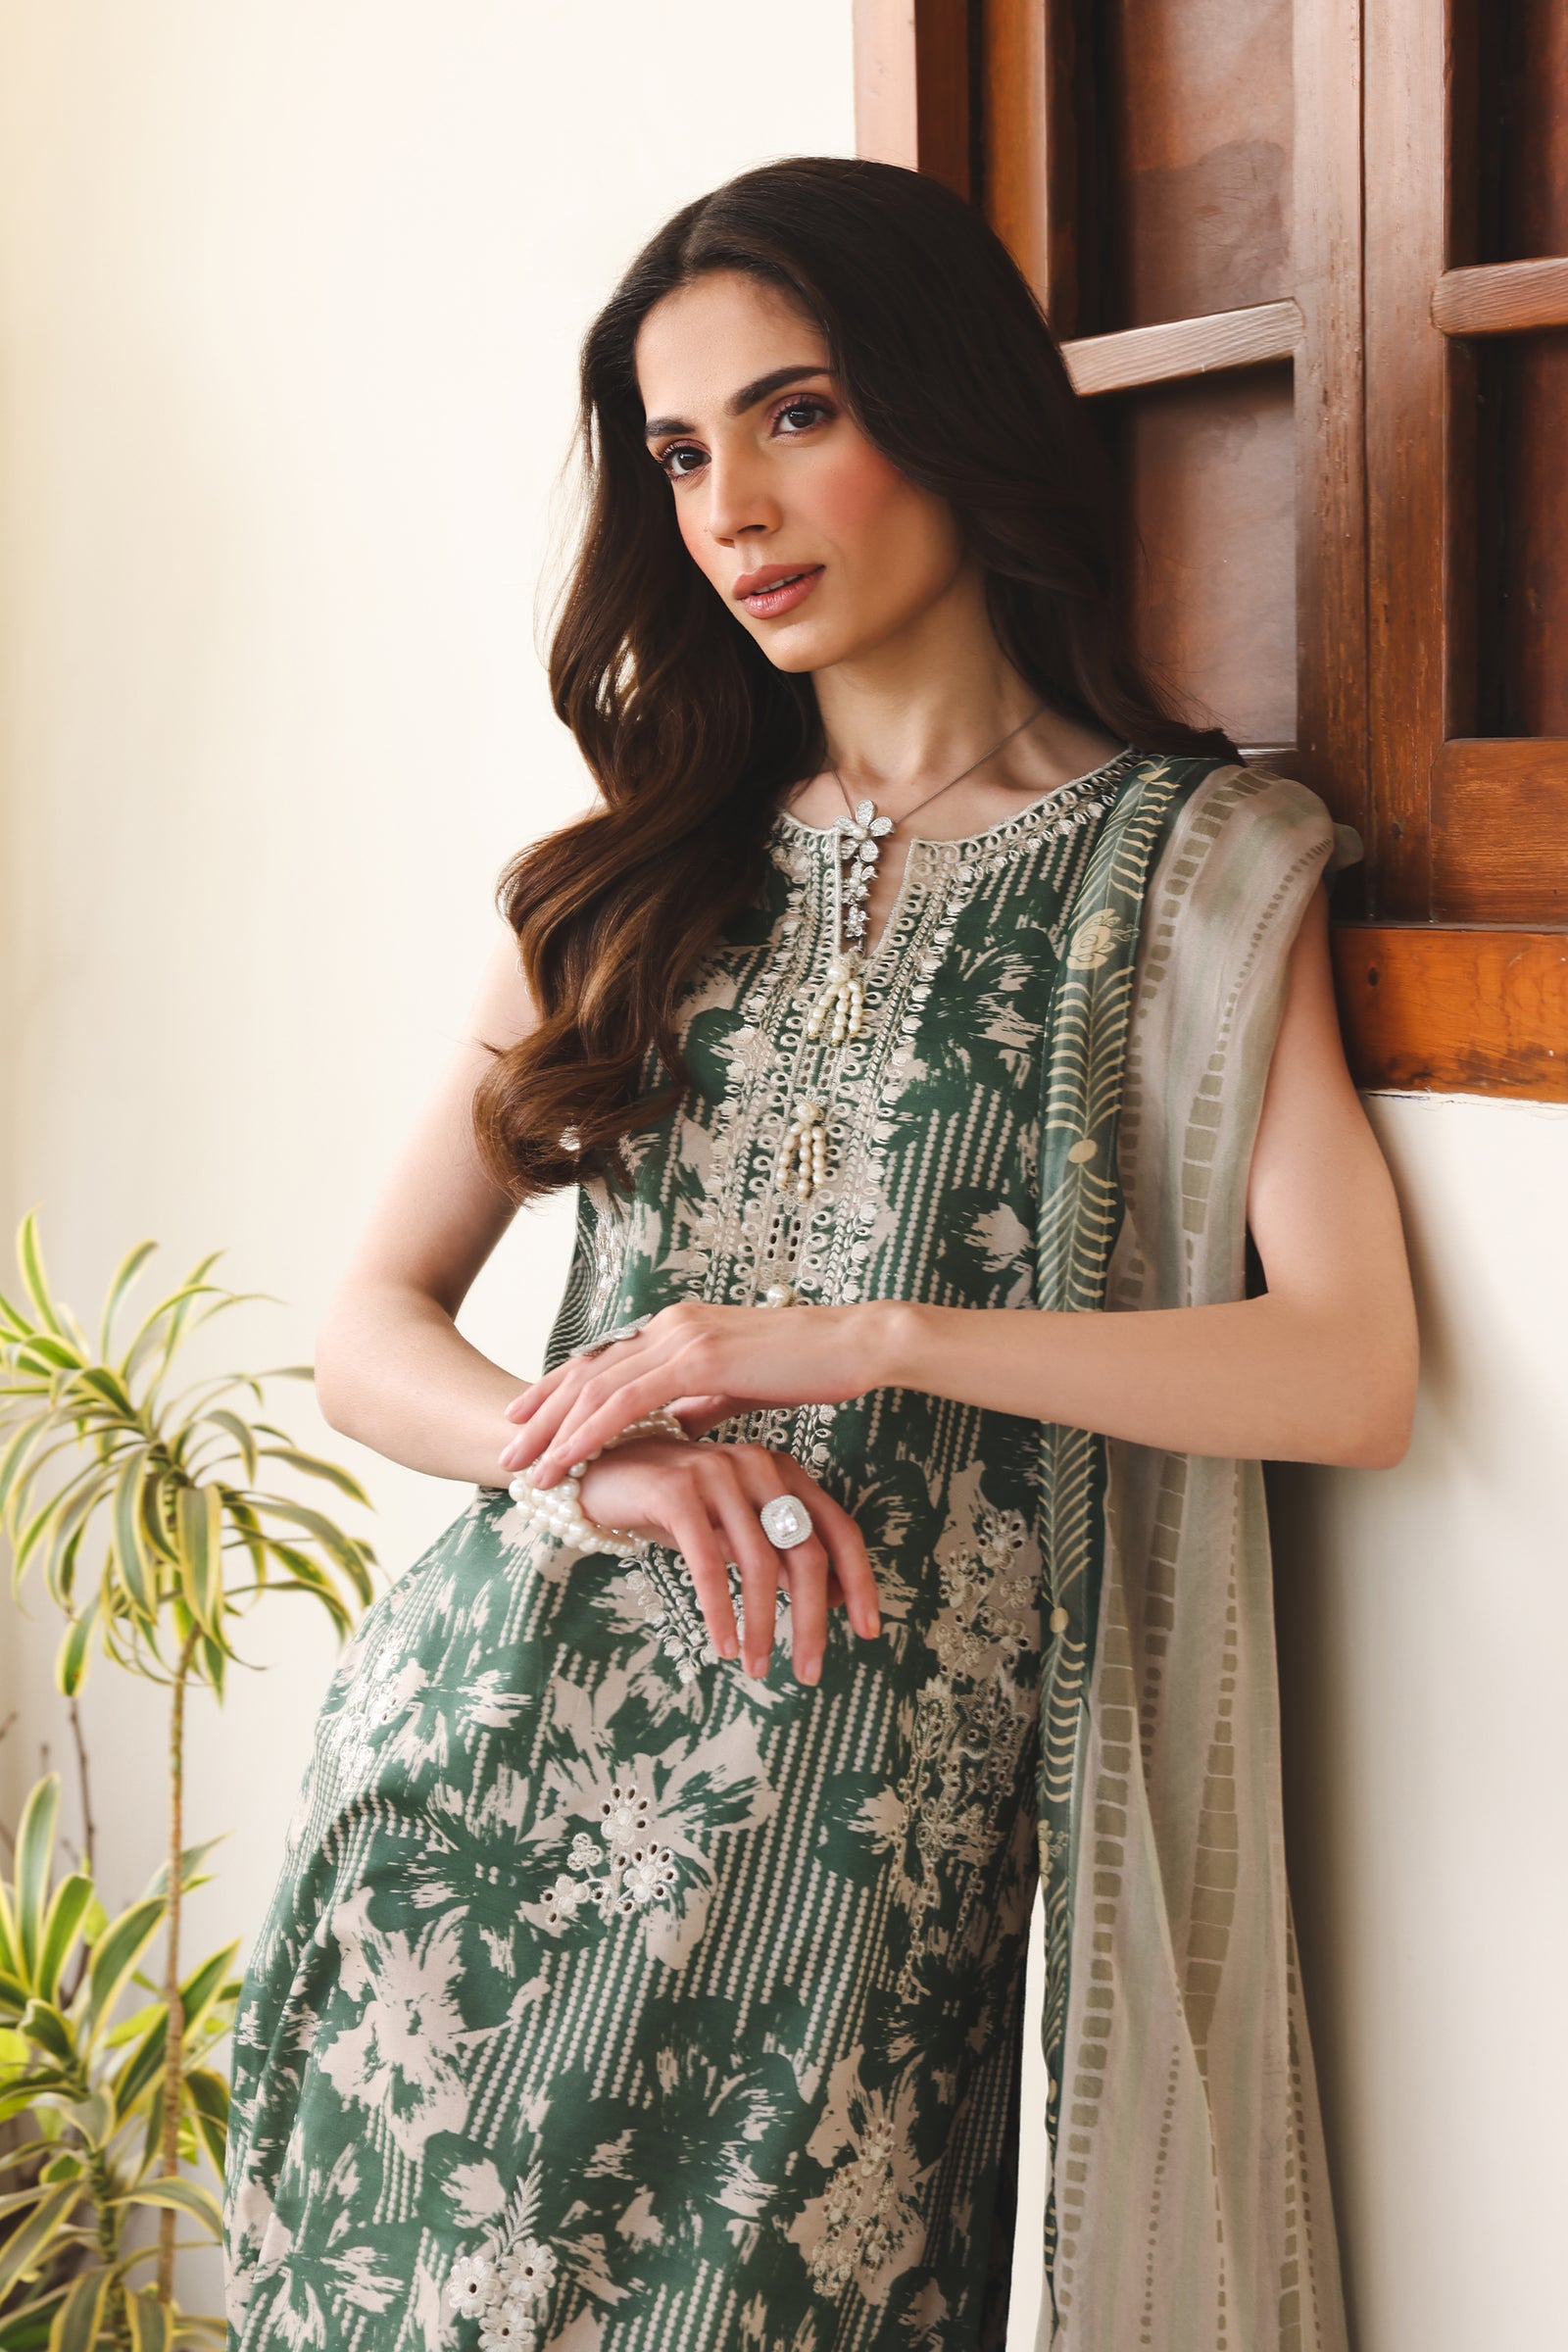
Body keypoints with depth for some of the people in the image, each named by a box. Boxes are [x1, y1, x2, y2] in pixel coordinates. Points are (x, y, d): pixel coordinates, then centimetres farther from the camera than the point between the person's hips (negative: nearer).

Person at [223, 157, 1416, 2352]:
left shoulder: (1196, 869, 4)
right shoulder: (629, 881, 14)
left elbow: (1351, 1371, -7)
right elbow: (372, 1330, 10)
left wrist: (871, 1341, -17)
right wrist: (599, 1458, -12)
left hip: (871, 1821, -3)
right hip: (485, 1753, 3)